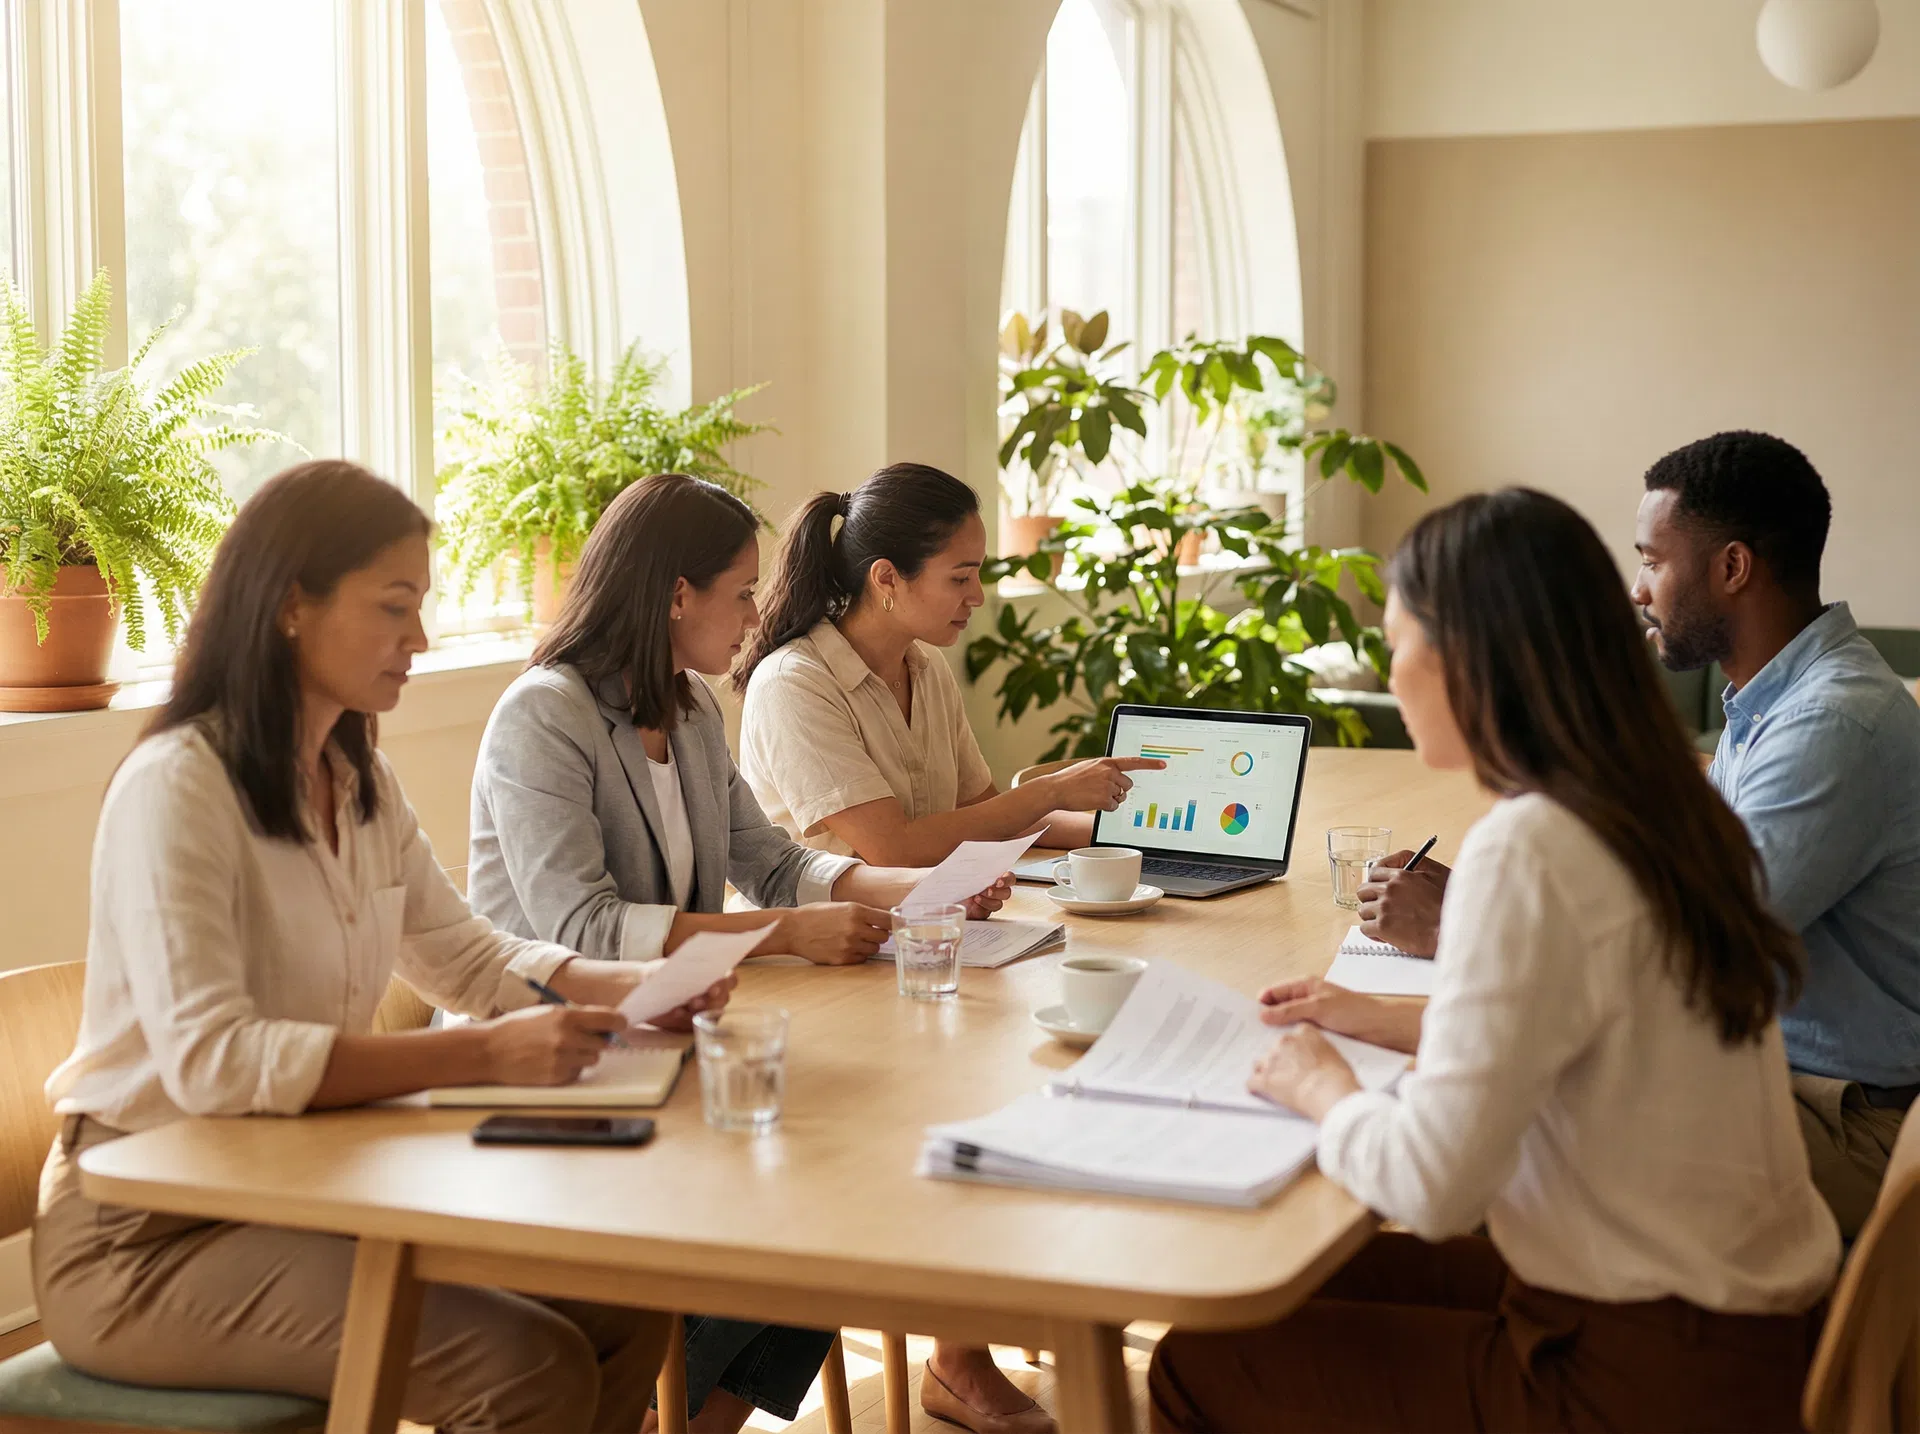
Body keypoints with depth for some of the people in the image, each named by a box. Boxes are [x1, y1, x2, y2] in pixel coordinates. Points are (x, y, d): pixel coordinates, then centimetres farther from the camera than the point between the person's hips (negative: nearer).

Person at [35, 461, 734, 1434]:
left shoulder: (360, 782, 9)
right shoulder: (176, 787, -19)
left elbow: (463, 953, 16)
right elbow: (209, 1059, -29)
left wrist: (626, 988, -4)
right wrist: (482, 1057, -34)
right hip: (147, 1236, -8)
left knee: (625, 1312, -6)